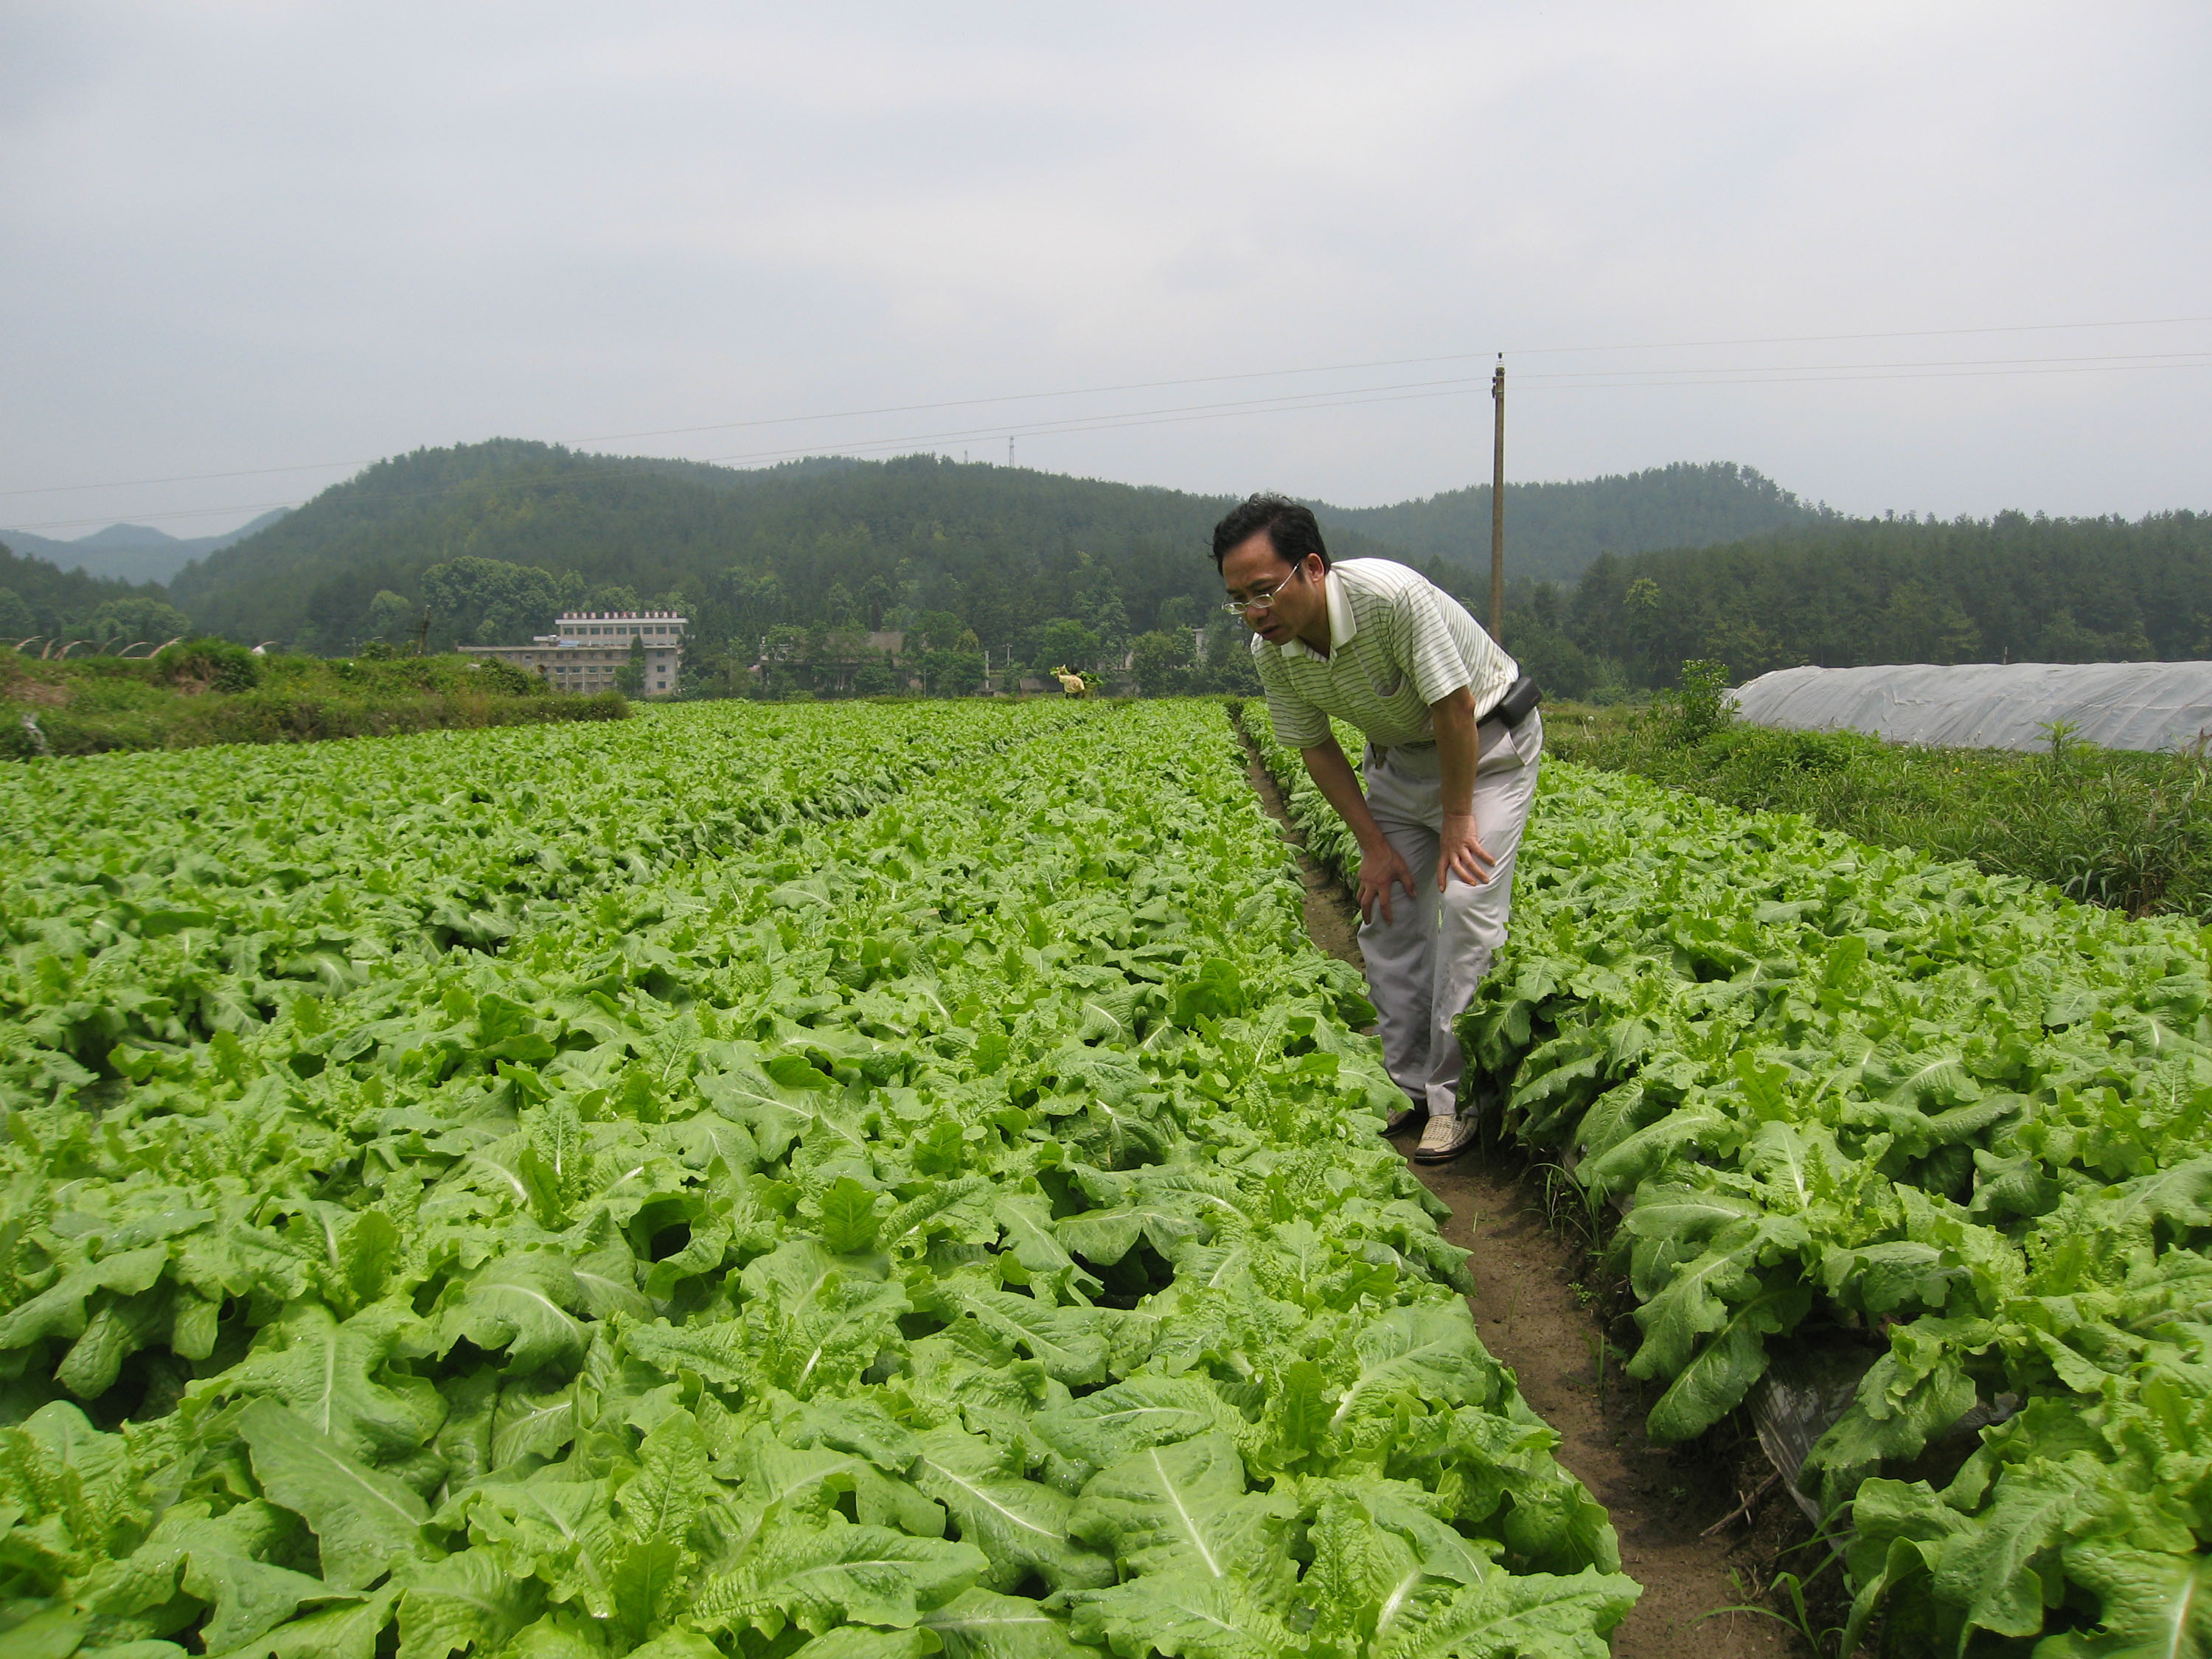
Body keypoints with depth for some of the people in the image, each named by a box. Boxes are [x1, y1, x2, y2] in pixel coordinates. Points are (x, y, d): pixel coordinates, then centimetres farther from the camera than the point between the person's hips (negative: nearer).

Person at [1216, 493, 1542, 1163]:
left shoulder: (1391, 596, -36)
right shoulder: (1271, 653, -15)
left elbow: (1455, 709, -27)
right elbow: (1316, 748, -2)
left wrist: (1456, 820, -20)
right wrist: (1374, 844, -5)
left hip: (1487, 740, -6)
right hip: (1400, 753, 6)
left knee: (1465, 902, -17)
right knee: (1386, 912, 1)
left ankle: (1454, 1098, -8)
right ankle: (1409, 1088, 12)